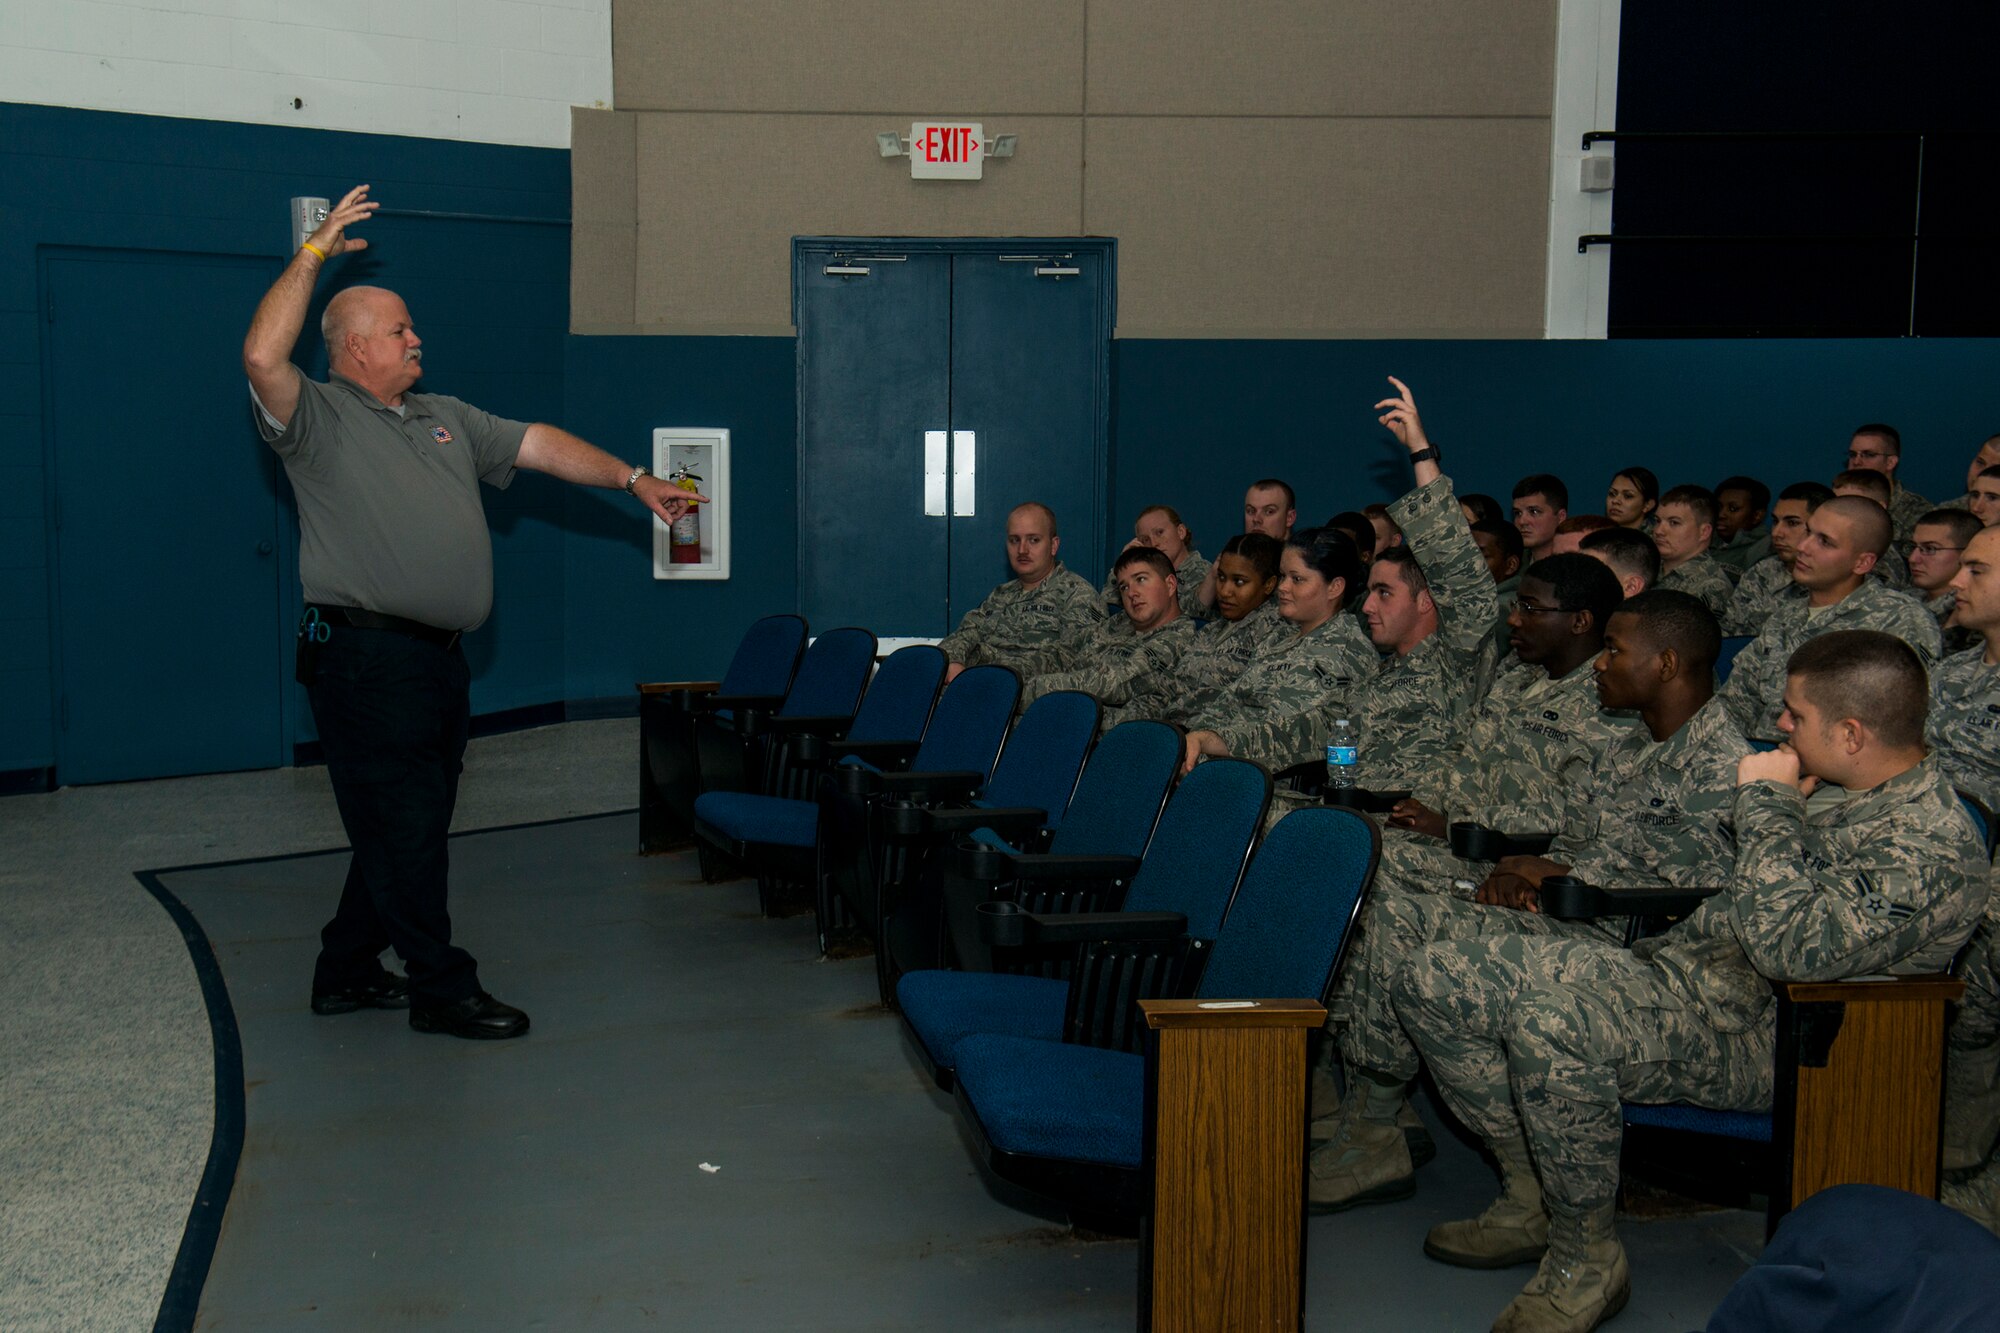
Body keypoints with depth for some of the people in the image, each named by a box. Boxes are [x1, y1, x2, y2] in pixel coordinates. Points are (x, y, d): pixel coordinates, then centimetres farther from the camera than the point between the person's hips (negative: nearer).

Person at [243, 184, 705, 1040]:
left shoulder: (446, 419, 19)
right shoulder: (318, 418, -4)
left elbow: (539, 445, 17)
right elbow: (263, 358, -22)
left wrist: (632, 479, 10)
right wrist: (314, 253, -17)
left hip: (437, 659, 8)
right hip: (366, 657, -8)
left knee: (408, 824, 13)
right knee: (402, 826, -2)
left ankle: (348, 971, 25)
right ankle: (440, 987, 6)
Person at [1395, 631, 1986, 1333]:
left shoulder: (1933, 844, -16)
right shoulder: (1841, 791, 14)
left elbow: (1792, 947, -29)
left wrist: (1767, 804, -18)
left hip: (1754, 1032, -10)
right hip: (1674, 963, 10)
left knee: (1551, 1024, -39)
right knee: (1428, 980, -1)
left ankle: (1587, 1261, -17)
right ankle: (1533, 1200, 8)